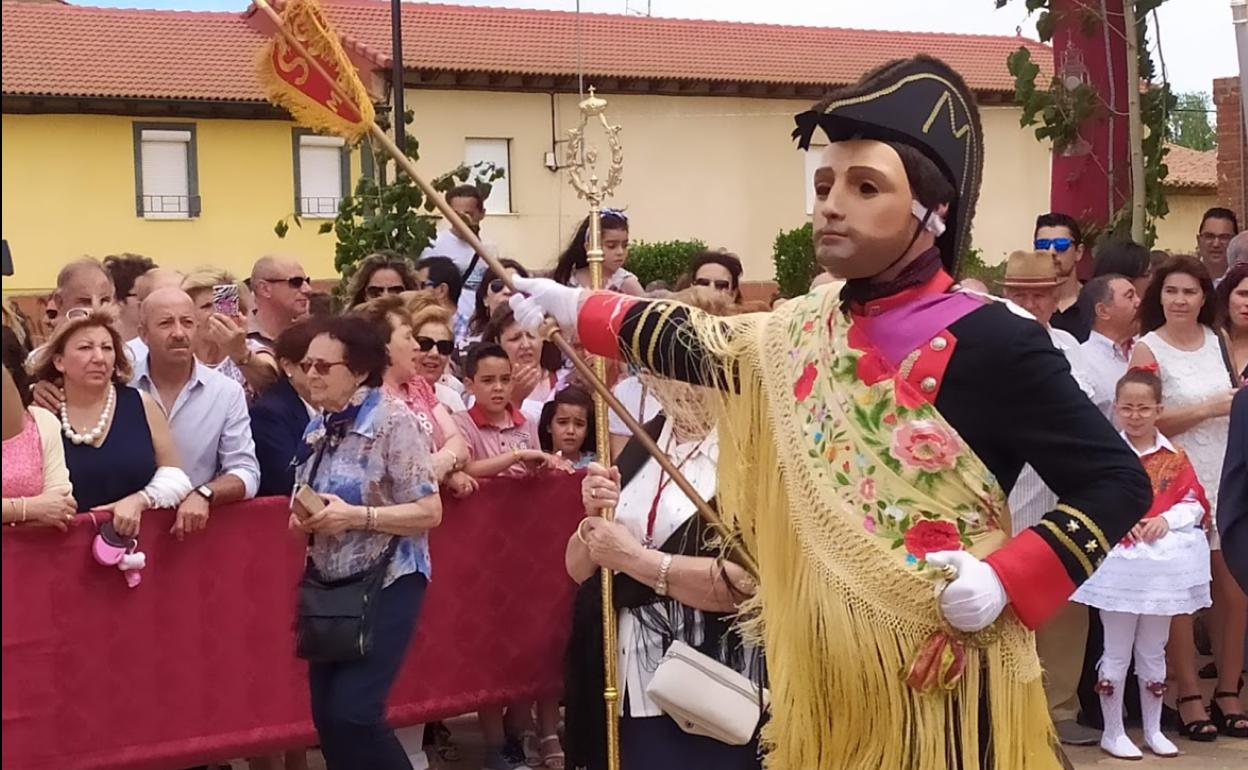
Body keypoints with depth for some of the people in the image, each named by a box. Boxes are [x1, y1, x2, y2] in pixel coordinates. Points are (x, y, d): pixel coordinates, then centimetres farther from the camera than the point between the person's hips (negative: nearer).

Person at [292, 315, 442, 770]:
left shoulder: (393, 420, -13)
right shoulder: (317, 427, 9)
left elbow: (429, 512, -15)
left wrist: (356, 516, -24)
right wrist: (302, 517, -1)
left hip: (386, 582, -7)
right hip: (330, 584, 7)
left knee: (352, 713, -14)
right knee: (326, 716, 7)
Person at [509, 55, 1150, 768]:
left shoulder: (992, 342, -15)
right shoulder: (803, 334, 4)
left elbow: (1119, 480, -11)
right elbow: (698, 346, 22)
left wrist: (1007, 580, -20)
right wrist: (572, 307, 27)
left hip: (945, 685, -6)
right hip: (823, 676, 6)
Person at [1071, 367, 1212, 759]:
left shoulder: (1174, 458, 6)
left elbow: (1194, 504, 3)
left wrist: (1166, 519, -14)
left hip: (1163, 564, 3)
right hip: (1118, 563, -3)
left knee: (1153, 651, 15)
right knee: (1117, 651, 4)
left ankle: (1153, 730, 26)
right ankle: (1113, 733, 14)